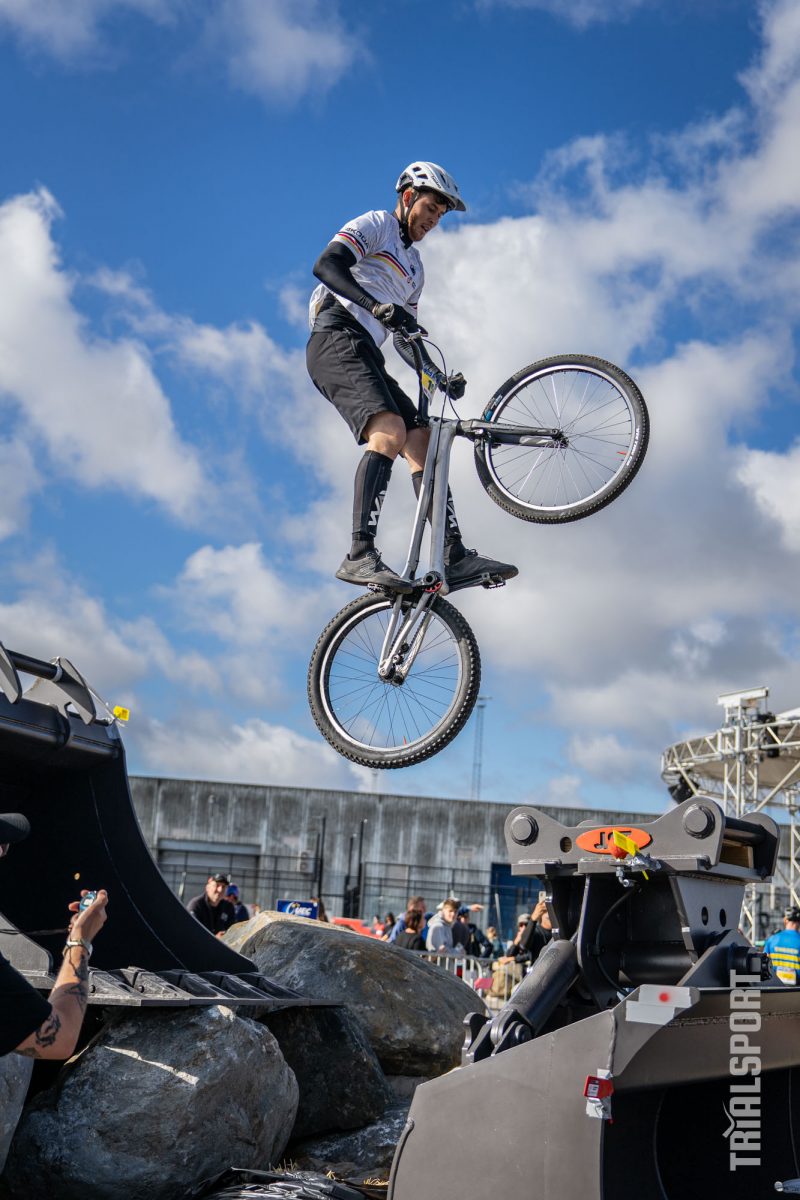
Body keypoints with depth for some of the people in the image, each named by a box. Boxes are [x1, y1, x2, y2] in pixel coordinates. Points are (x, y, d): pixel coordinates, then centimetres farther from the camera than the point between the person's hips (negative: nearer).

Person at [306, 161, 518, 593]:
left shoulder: (414, 269, 32)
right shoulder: (375, 225, 7)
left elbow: (405, 336, 29)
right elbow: (326, 265, -11)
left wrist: (440, 377, 12)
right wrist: (377, 306, -27)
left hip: (367, 356, 9)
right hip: (337, 341, -9)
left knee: (422, 442, -5)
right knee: (390, 431, -29)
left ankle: (455, 557, -12)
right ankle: (360, 555, -39)